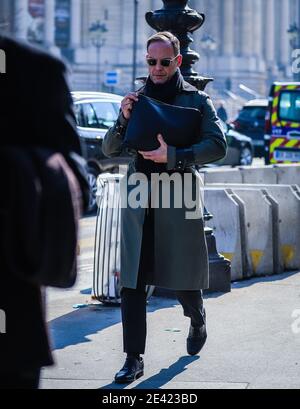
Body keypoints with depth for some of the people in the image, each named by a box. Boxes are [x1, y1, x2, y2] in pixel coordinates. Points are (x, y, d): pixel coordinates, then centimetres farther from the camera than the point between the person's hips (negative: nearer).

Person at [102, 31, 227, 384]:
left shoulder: (196, 100, 4)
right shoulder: (136, 99, 13)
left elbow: (217, 146, -10)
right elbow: (109, 149, 12)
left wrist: (173, 157, -21)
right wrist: (124, 120, -6)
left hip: (178, 200, -2)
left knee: (183, 278, 7)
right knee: (132, 282, -4)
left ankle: (197, 322, 40)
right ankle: (134, 358, 0)